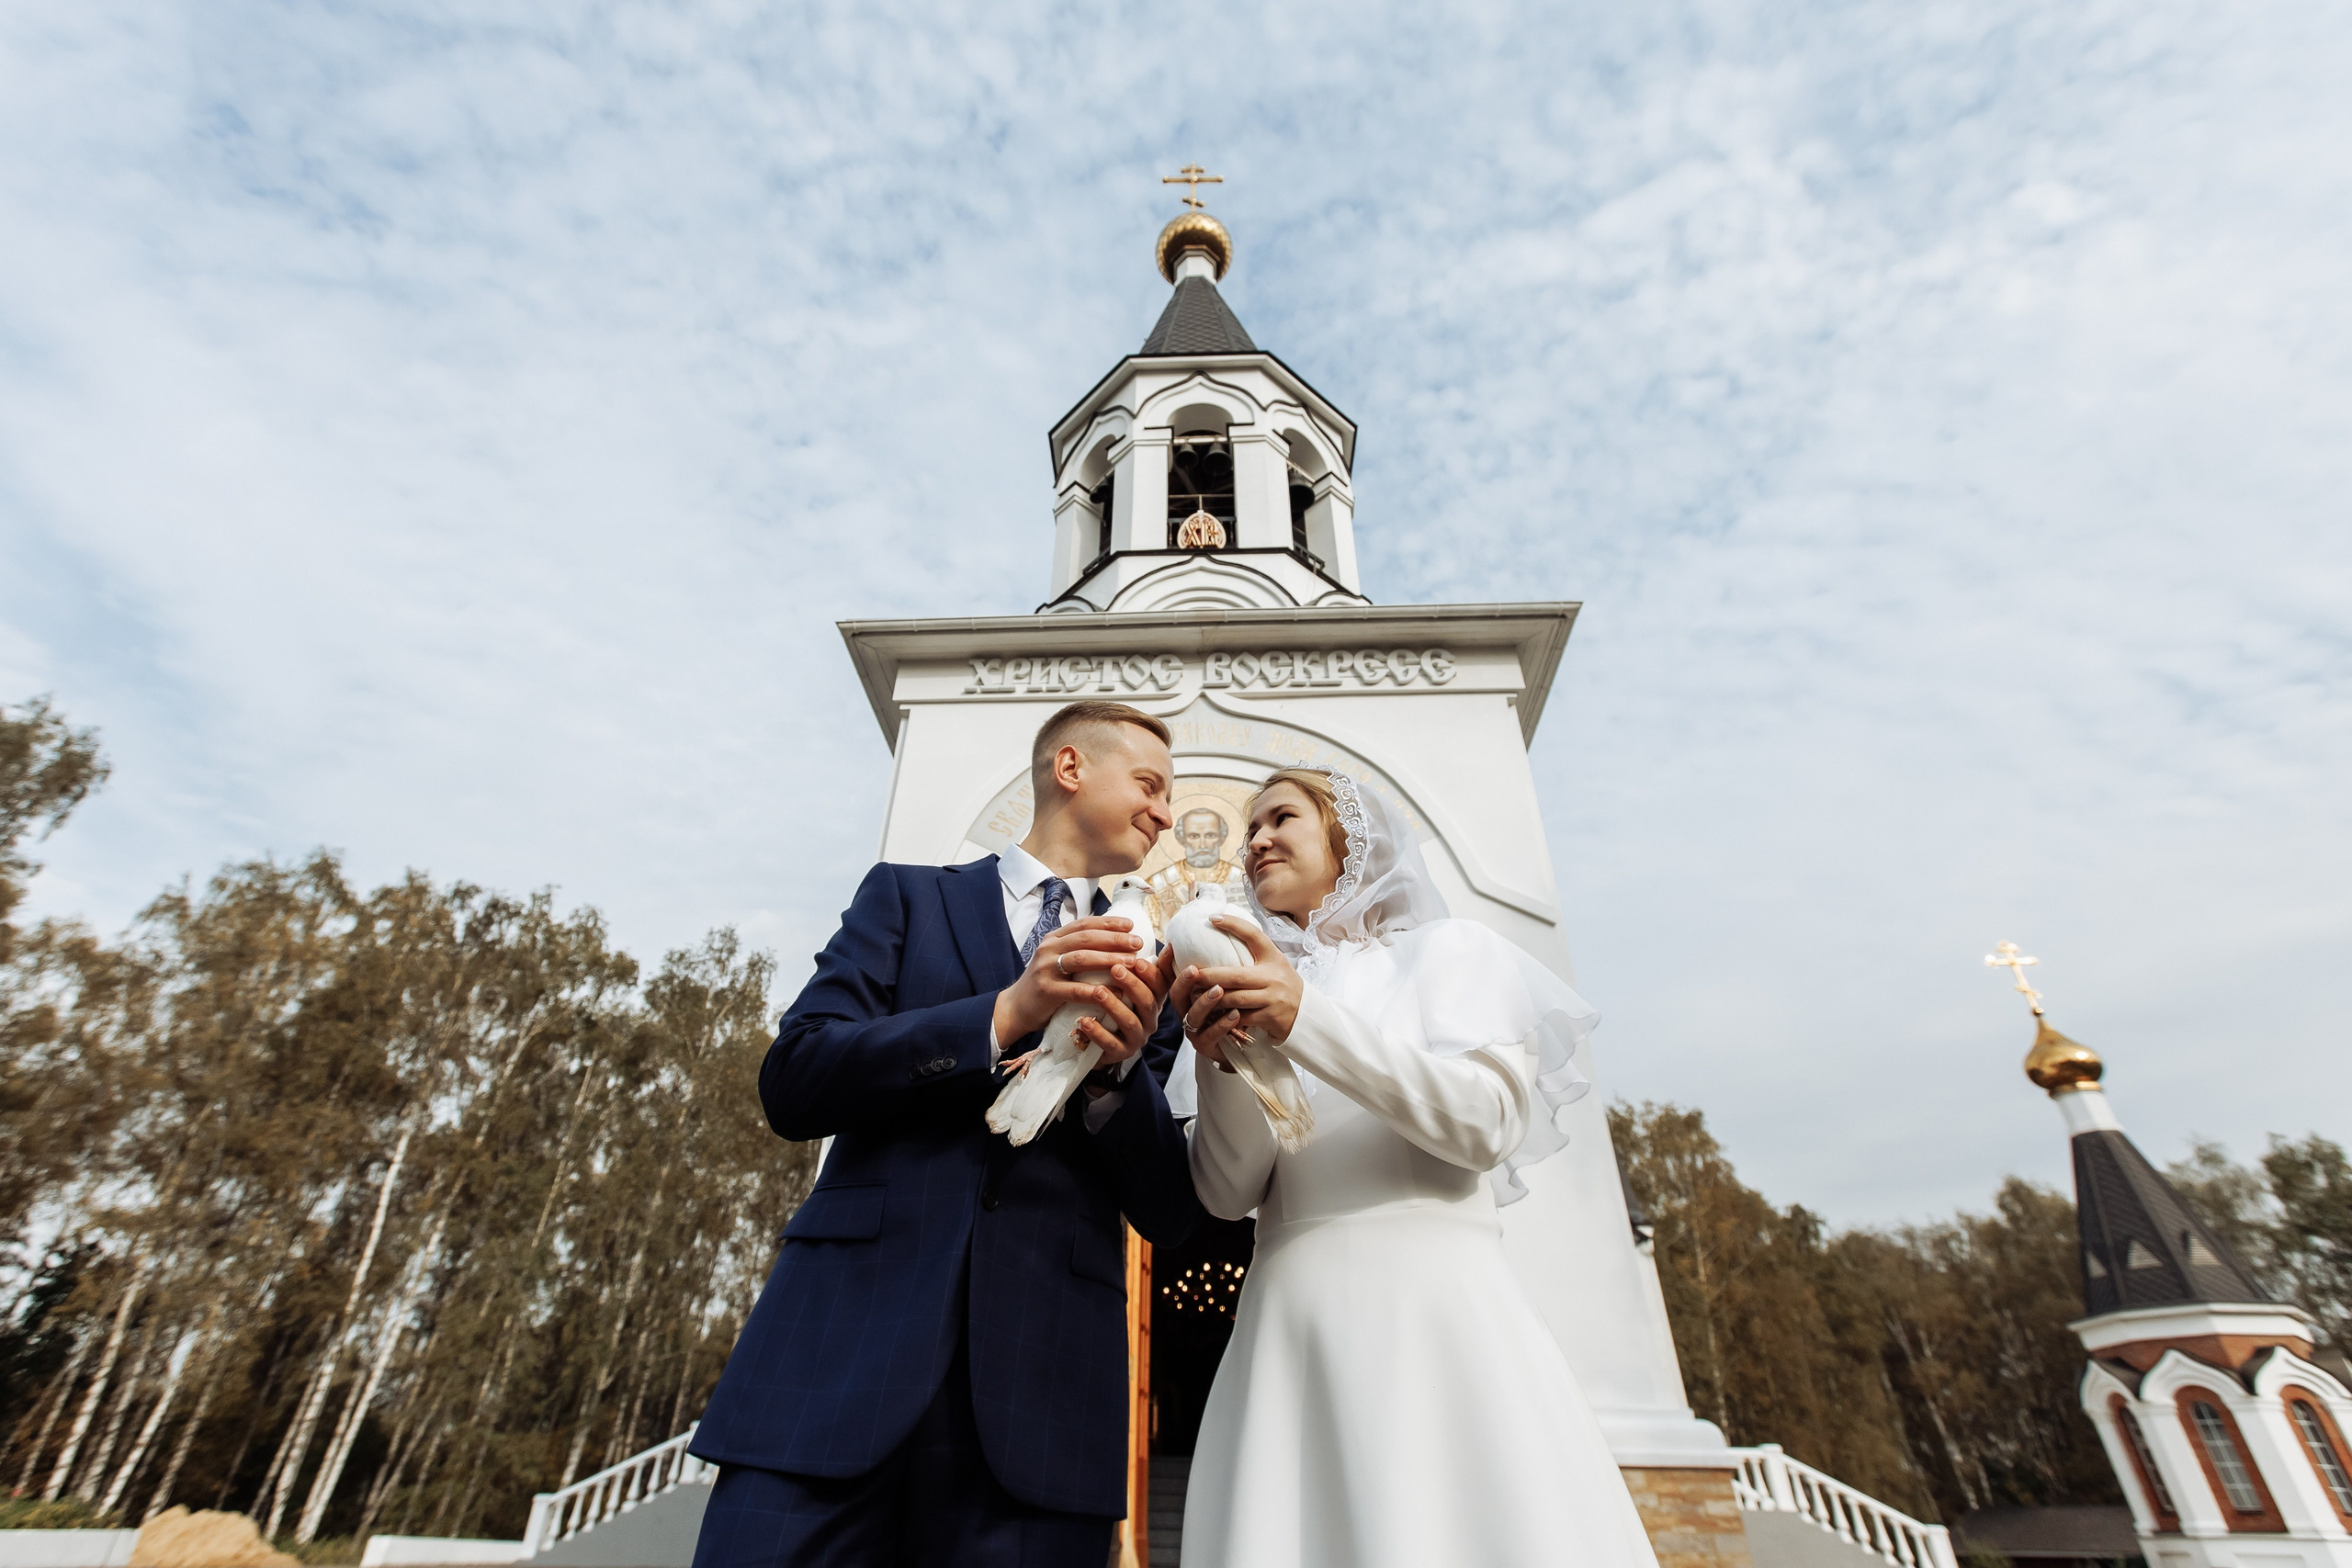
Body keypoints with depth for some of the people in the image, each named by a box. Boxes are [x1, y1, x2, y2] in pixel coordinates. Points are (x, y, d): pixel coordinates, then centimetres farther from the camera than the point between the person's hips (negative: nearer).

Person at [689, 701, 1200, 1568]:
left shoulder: (1144, 973, 14)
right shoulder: (907, 895, 10)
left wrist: (1120, 1070, -12)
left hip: (1040, 1383, 2)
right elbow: (792, 1081, -3)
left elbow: (1170, 1214, 9)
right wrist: (1005, 1013, -14)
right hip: (847, 1346, -1)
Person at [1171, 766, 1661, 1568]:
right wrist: (1222, 1058, -13)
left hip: (1431, 1313, -2)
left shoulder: (1447, 949, 7)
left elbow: (1485, 1125, -9)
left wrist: (1308, 1023, -18)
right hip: (1290, 1329, 3)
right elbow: (1229, 1193, 6)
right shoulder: (1255, 988, 14)